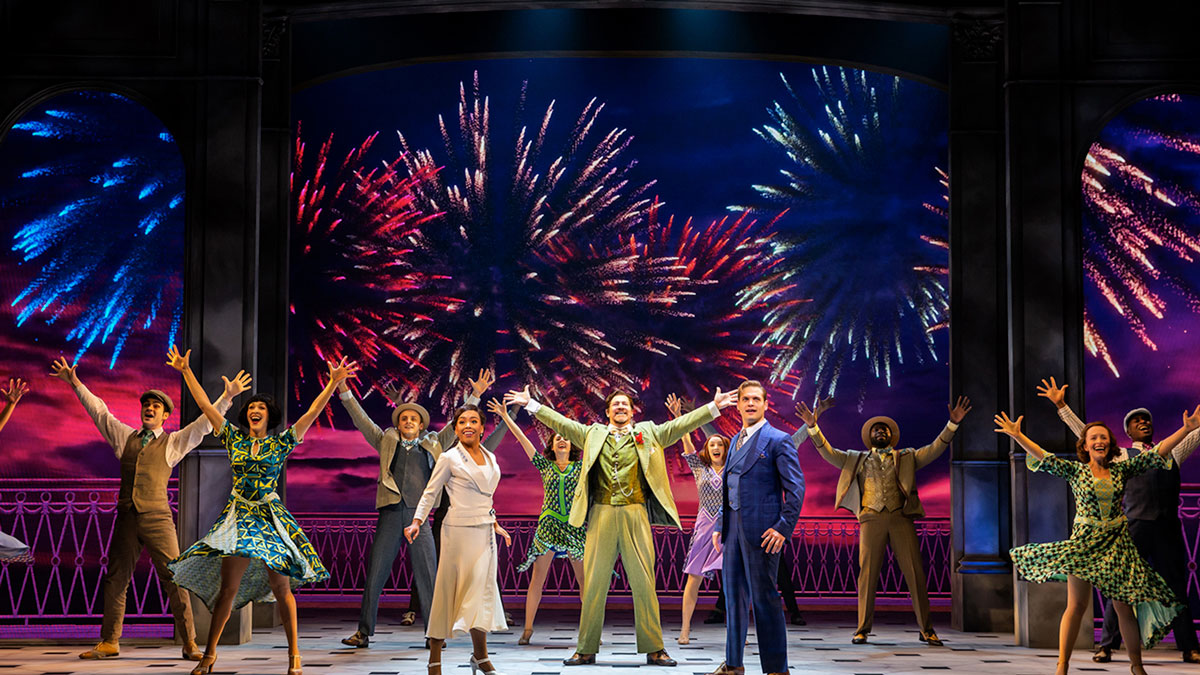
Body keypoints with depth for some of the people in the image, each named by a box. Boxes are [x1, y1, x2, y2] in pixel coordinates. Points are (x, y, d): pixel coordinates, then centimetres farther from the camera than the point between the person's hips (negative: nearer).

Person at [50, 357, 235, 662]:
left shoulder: (174, 442, 9)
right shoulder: (125, 436, 18)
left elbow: (203, 424, 2)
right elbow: (99, 412, 23)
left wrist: (226, 397, -8)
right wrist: (76, 384, 22)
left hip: (157, 518, -4)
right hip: (126, 518, 4)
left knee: (174, 579, -8)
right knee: (115, 580, 5)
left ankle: (189, 643, -7)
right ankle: (109, 643, 12)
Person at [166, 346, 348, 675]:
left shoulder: (281, 443, 3)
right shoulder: (234, 438, 9)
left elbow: (312, 412, -4)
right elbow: (205, 404, 8)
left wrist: (333, 383, -13)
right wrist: (185, 370, 6)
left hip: (271, 518, -1)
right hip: (238, 517, 1)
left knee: (281, 589, -3)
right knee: (228, 587, -3)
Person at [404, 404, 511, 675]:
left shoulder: (490, 457, 13)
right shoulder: (449, 458, -3)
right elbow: (430, 492, -1)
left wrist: (495, 524, 24)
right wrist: (417, 521, -12)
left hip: (485, 532, 5)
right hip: (459, 531, -5)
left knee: (483, 589, 0)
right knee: (448, 591, -3)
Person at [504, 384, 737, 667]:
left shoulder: (648, 434, 14)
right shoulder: (593, 434, 16)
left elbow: (680, 425, 10)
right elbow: (561, 423, 16)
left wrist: (713, 407, 3)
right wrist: (532, 404, 12)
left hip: (635, 515, -1)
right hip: (601, 515, 1)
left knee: (644, 582, -1)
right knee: (593, 582, 2)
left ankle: (653, 648, 5)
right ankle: (586, 649, 8)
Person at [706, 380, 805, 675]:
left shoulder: (778, 440, -5)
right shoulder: (737, 441, 17)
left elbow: (795, 488, -10)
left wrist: (784, 527, -16)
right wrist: (720, 525, 15)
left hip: (761, 530, -7)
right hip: (734, 529, 8)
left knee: (764, 598, -6)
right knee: (734, 596, 12)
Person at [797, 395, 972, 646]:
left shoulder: (906, 457, 20)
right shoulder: (858, 459, 21)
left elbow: (935, 449, 11)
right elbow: (829, 453, 14)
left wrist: (952, 424, -2)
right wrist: (813, 427, 2)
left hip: (901, 519, 0)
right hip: (872, 519, 0)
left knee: (915, 573, -3)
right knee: (867, 573, -2)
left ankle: (926, 629, 2)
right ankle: (862, 629, 5)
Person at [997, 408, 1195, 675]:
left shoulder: (1122, 470, 6)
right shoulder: (1075, 471, 2)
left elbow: (1157, 453, 1)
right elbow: (1045, 457, -7)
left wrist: (1187, 429, -5)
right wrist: (1017, 436, -18)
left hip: (1117, 543, 2)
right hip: (1084, 541, -2)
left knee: (1124, 608, 3)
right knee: (1076, 605, -8)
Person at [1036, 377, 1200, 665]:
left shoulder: (1171, 454, 21)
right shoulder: (1120, 456, 14)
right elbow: (1085, 434, 12)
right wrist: (1062, 406, 8)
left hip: (1168, 530, 2)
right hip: (1134, 528, -2)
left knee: (1176, 587, 6)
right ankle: (1107, 646, 3)